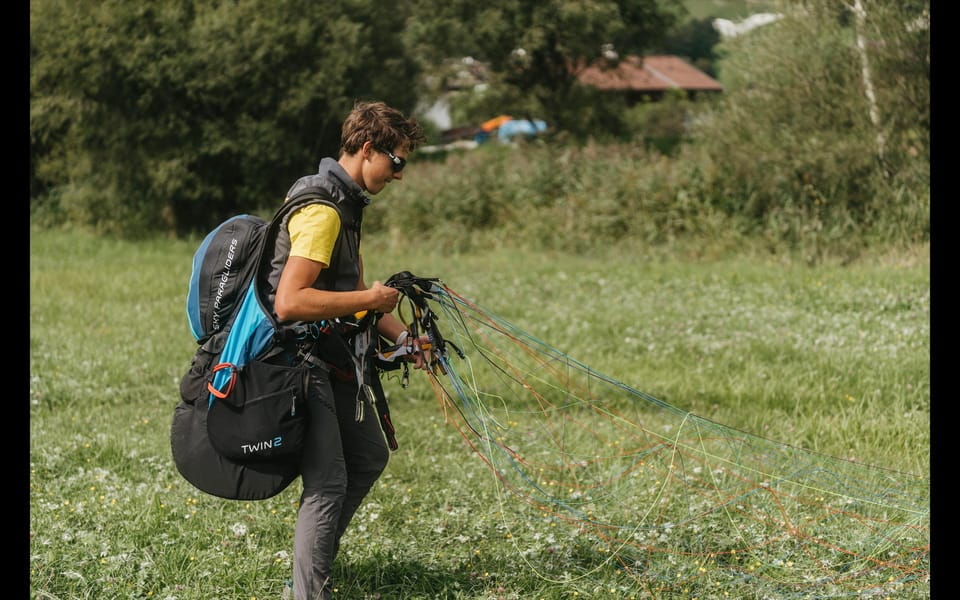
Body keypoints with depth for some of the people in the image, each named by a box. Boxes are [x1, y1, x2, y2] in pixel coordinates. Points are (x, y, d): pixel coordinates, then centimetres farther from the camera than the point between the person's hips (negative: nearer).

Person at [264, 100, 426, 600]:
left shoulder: (347, 202, 13)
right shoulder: (322, 210, -21)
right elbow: (289, 303, -30)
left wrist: (403, 338, 9)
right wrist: (369, 299, -22)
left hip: (329, 357, 11)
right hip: (298, 358, -11)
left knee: (369, 455, 19)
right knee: (328, 480, -14)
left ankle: (317, 555, 32)